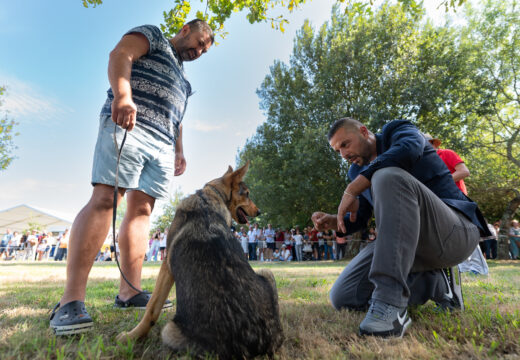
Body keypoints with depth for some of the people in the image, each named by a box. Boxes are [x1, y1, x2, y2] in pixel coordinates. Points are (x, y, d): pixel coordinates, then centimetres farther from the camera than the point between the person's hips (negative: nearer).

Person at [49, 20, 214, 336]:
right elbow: (120, 54, -3)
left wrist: (179, 151, 19)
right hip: (128, 123, -7)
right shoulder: (151, 35, 17)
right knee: (105, 198, -17)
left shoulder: (182, 77, 36)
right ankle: (72, 298, -17)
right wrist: (123, 95, -22)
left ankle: (129, 291, -2)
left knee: (142, 209, -3)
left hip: (162, 144, 7)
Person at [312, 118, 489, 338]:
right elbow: (358, 220, 20)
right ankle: (438, 283, 7)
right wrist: (332, 221, -2)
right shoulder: (358, 171, 16)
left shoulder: (397, 130, 0)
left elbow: (409, 149, -26)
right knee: (342, 297, -5)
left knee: (388, 176, -33)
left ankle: (390, 303, -35)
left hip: (454, 232, -7)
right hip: (408, 242, 7)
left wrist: (351, 190, -24)